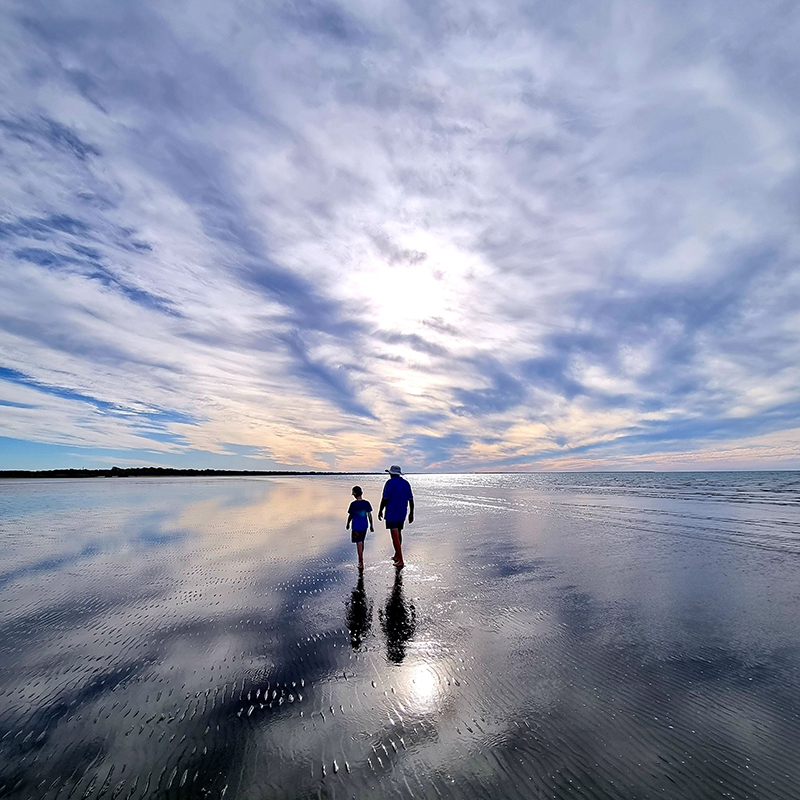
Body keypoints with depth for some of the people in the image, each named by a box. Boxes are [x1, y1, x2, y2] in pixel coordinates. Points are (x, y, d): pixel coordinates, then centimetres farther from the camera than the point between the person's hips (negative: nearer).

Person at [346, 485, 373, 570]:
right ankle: (361, 558, 37)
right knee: (362, 542, 21)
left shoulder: (353, 504, -15)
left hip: (356, 527, -5)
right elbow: (369, 515, 2)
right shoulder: (366, 503, -3)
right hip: (364, 526, 5)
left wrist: (347, 524, 11)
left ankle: (361, 563, 0)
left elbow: (350, 516, -6)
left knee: (359, 543, 0)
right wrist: (371, 525, 12)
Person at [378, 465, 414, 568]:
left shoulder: (390, 483, -12)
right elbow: (411, 499, 5)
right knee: (398, 533, 22)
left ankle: (400, 561, -7)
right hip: (402, 513, 6)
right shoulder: (406, 483, 5)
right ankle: (397, 556, 33)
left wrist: (380, 511, -1)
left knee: (395, 536, -4)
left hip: (391, 513, -6)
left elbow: (384, 499, -14)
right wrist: (411, 513, 12)